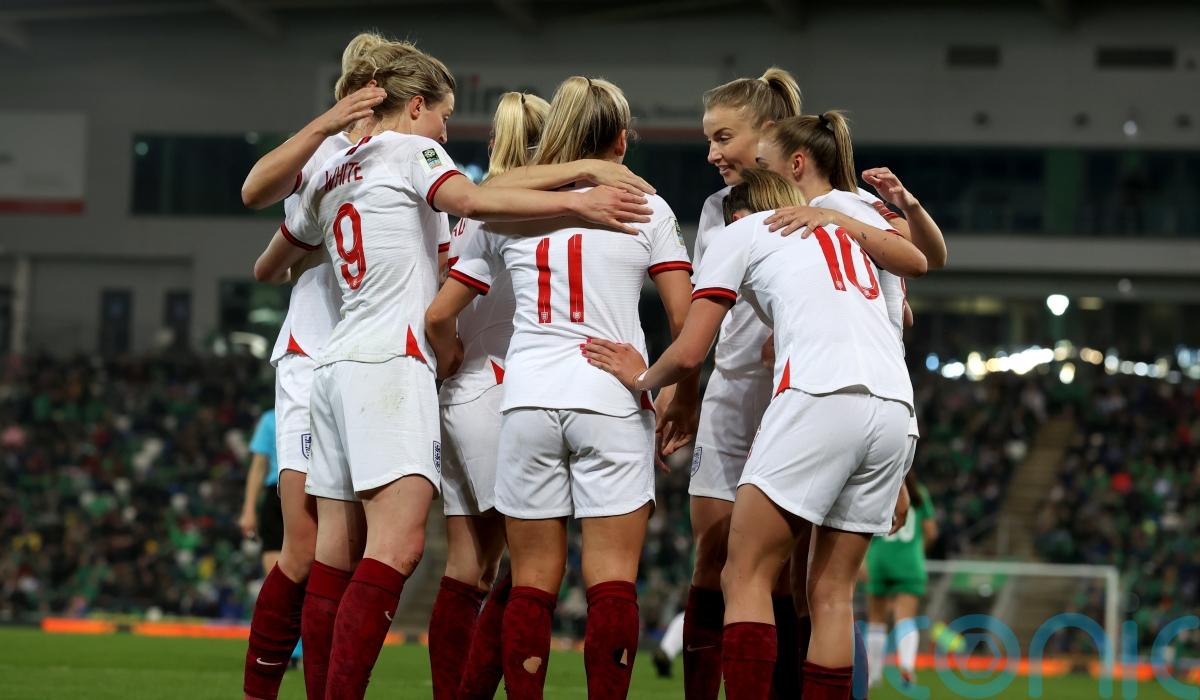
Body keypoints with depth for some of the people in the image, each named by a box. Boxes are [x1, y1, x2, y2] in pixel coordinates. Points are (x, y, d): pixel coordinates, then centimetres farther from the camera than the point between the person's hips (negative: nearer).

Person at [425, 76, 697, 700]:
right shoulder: (642, 207, 4)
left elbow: (439, 317, 11)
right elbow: (685, 320, -1)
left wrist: (454, 372, 28)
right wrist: (685, 396, 12)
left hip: (527, 398, 2)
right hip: (611, 401, -2)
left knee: (532, 582, 7)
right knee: (612, 579, -2)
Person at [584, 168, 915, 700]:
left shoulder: (740, 234, 15)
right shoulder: (846, 236, 32)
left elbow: (688, 355, 11)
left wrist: (642, 379, 30)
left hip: (820, 397, -6)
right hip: (895, 404, 6)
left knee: (745, 578, -3)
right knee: (831, 590, 10)